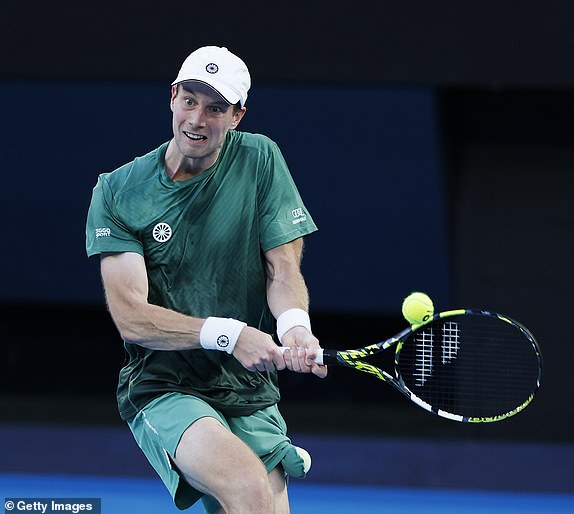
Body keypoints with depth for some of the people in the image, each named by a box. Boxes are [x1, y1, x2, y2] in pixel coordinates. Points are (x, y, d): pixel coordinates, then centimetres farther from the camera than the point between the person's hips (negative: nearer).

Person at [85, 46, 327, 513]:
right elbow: (130, 316, -10)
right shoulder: (117, 192, -4)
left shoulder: (260, 160, 1)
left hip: (252, 396, 4)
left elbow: (283, 269, 0)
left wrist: (295, 326, -23)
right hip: (162, 389, -4)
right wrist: (227, 334, -24)